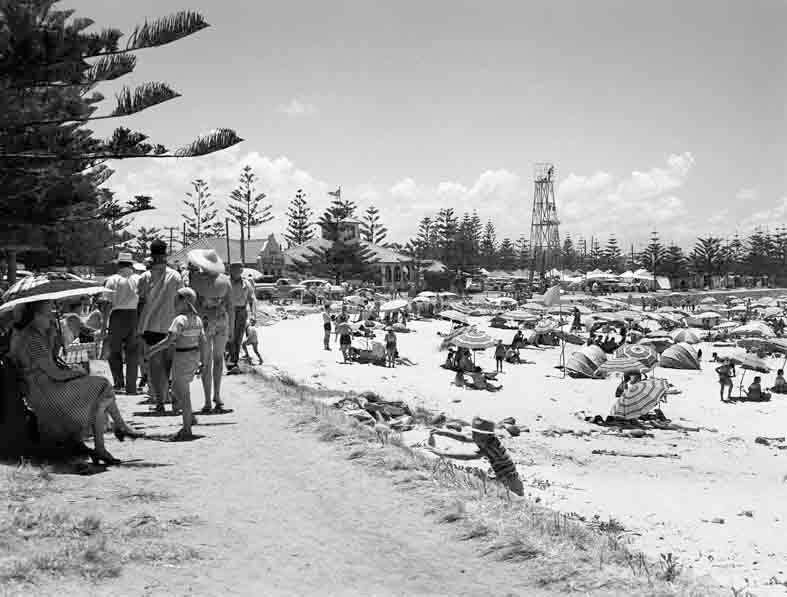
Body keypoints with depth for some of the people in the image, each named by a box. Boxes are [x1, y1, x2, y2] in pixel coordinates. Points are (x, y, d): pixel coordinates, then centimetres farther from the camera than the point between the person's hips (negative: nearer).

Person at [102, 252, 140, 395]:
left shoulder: (112, 280, -1)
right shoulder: (139, 279, 5)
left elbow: (108, 303, -4)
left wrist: (104, 323, 0)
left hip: (118, 315, -2)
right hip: (135, 315, 2)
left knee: (115, 351, 11)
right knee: (133, 353, 7)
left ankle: (119, 382, 2)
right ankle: (131, 387, 7)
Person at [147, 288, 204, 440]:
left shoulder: (180, 320, -17)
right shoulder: (197, 319, 6)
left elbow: (169, 341, -22)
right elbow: (202, 340, 8)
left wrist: (152, 350, -14)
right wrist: (201, 359, 17)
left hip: (182, 357, -8)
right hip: (194, 355, 8)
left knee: (183, 393, 0)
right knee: (175, 388, 23)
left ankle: (187, 430, 5)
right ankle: (190, 417, 24)